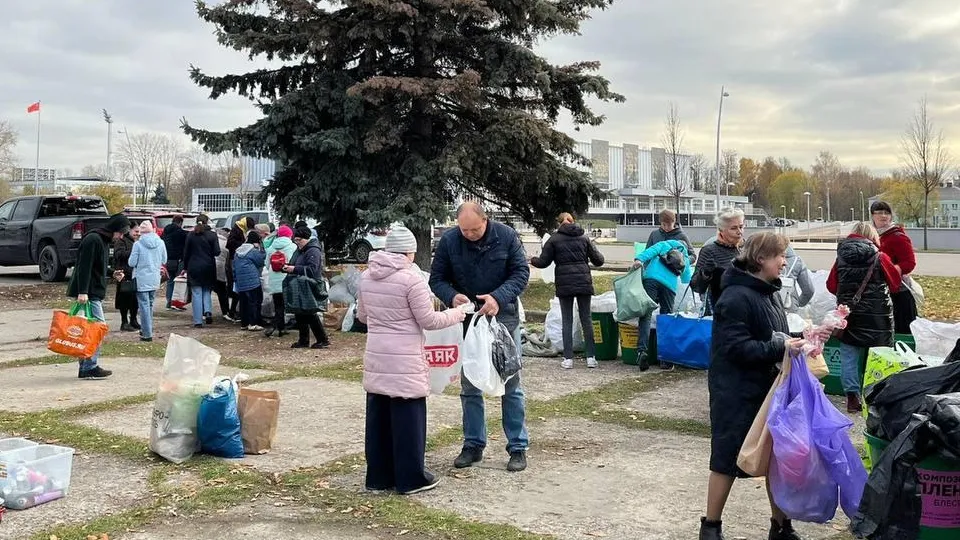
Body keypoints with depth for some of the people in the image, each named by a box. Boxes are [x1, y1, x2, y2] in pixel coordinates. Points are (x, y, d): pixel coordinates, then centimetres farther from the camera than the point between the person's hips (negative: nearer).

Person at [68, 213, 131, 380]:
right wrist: (82, 292, -24)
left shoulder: (103, 241, 18)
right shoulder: (93, 239, -14)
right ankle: (90, 367, -7)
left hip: (95, 292, 10)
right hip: (88, 293, -10)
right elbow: (84, 267, -20)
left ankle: (85, 367, 13)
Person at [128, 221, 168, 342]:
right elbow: (164, 260, 7)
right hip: (155, 279, 4)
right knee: (150, 304, 19)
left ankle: (147, 334, -1)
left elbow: (132, 263, -9)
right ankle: (147, 329, 30)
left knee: (144, 305, 0)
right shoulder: (161, 243, -3)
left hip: (142, 279, -4)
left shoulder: (138, 244, -13)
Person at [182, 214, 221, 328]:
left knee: (196, 293, 3)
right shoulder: (212, 235, -5)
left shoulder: (190, 235, 0)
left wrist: (185, 267, 13)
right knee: (206, 291, 17)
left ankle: (198, 321, 1)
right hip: (208, 267, 0)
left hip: (194, 267, 0)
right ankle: (208, 311, -6)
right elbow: (217, 252, -8)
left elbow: (186, 252, 4)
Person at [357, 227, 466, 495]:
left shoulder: (367, 276, 7)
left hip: (376, 357, 6)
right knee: (407, 418, 3)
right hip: (404, 359, -6)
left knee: (378, 416, 12)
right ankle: (411, 478, 10)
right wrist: (456, 314, 6)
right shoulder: (411, 277, -13)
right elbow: (428, 320, -10)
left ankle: (379, 476, 21)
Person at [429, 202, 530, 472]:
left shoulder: (506, 236, -11)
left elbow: (522, 272, -8)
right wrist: (452, 296, -24)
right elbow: (437, 279, -2)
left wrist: (499, 298, -25)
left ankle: (518, 447, 13)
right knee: (469, 387, 10)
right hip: (467, 322, 2)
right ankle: (473, 445, 23)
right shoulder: (448, 241, -8)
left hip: (504, 319, -2)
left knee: (511, 385, 4)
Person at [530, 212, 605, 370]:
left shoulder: (554, 239, 1)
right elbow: (598, 261, 9)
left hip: (565, 284, -2)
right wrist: (593, 247, 29)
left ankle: (568, 358, 2)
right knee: (586, 319, 8)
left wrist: (532, 260, 22)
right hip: (584, 283, 2)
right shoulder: (584, 238, 8)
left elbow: (543, 262, 1)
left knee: (567, 321, 5)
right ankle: (591, 357, 8)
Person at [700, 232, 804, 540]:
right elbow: (738, 348, -24)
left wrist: (795, 344, 1)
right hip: (736, 394, -8)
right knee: (727, 460, 4)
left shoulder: (770, 293, 8)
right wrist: (781, 348, -25)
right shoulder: (736, 297, -19)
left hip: (768, 388, 8)